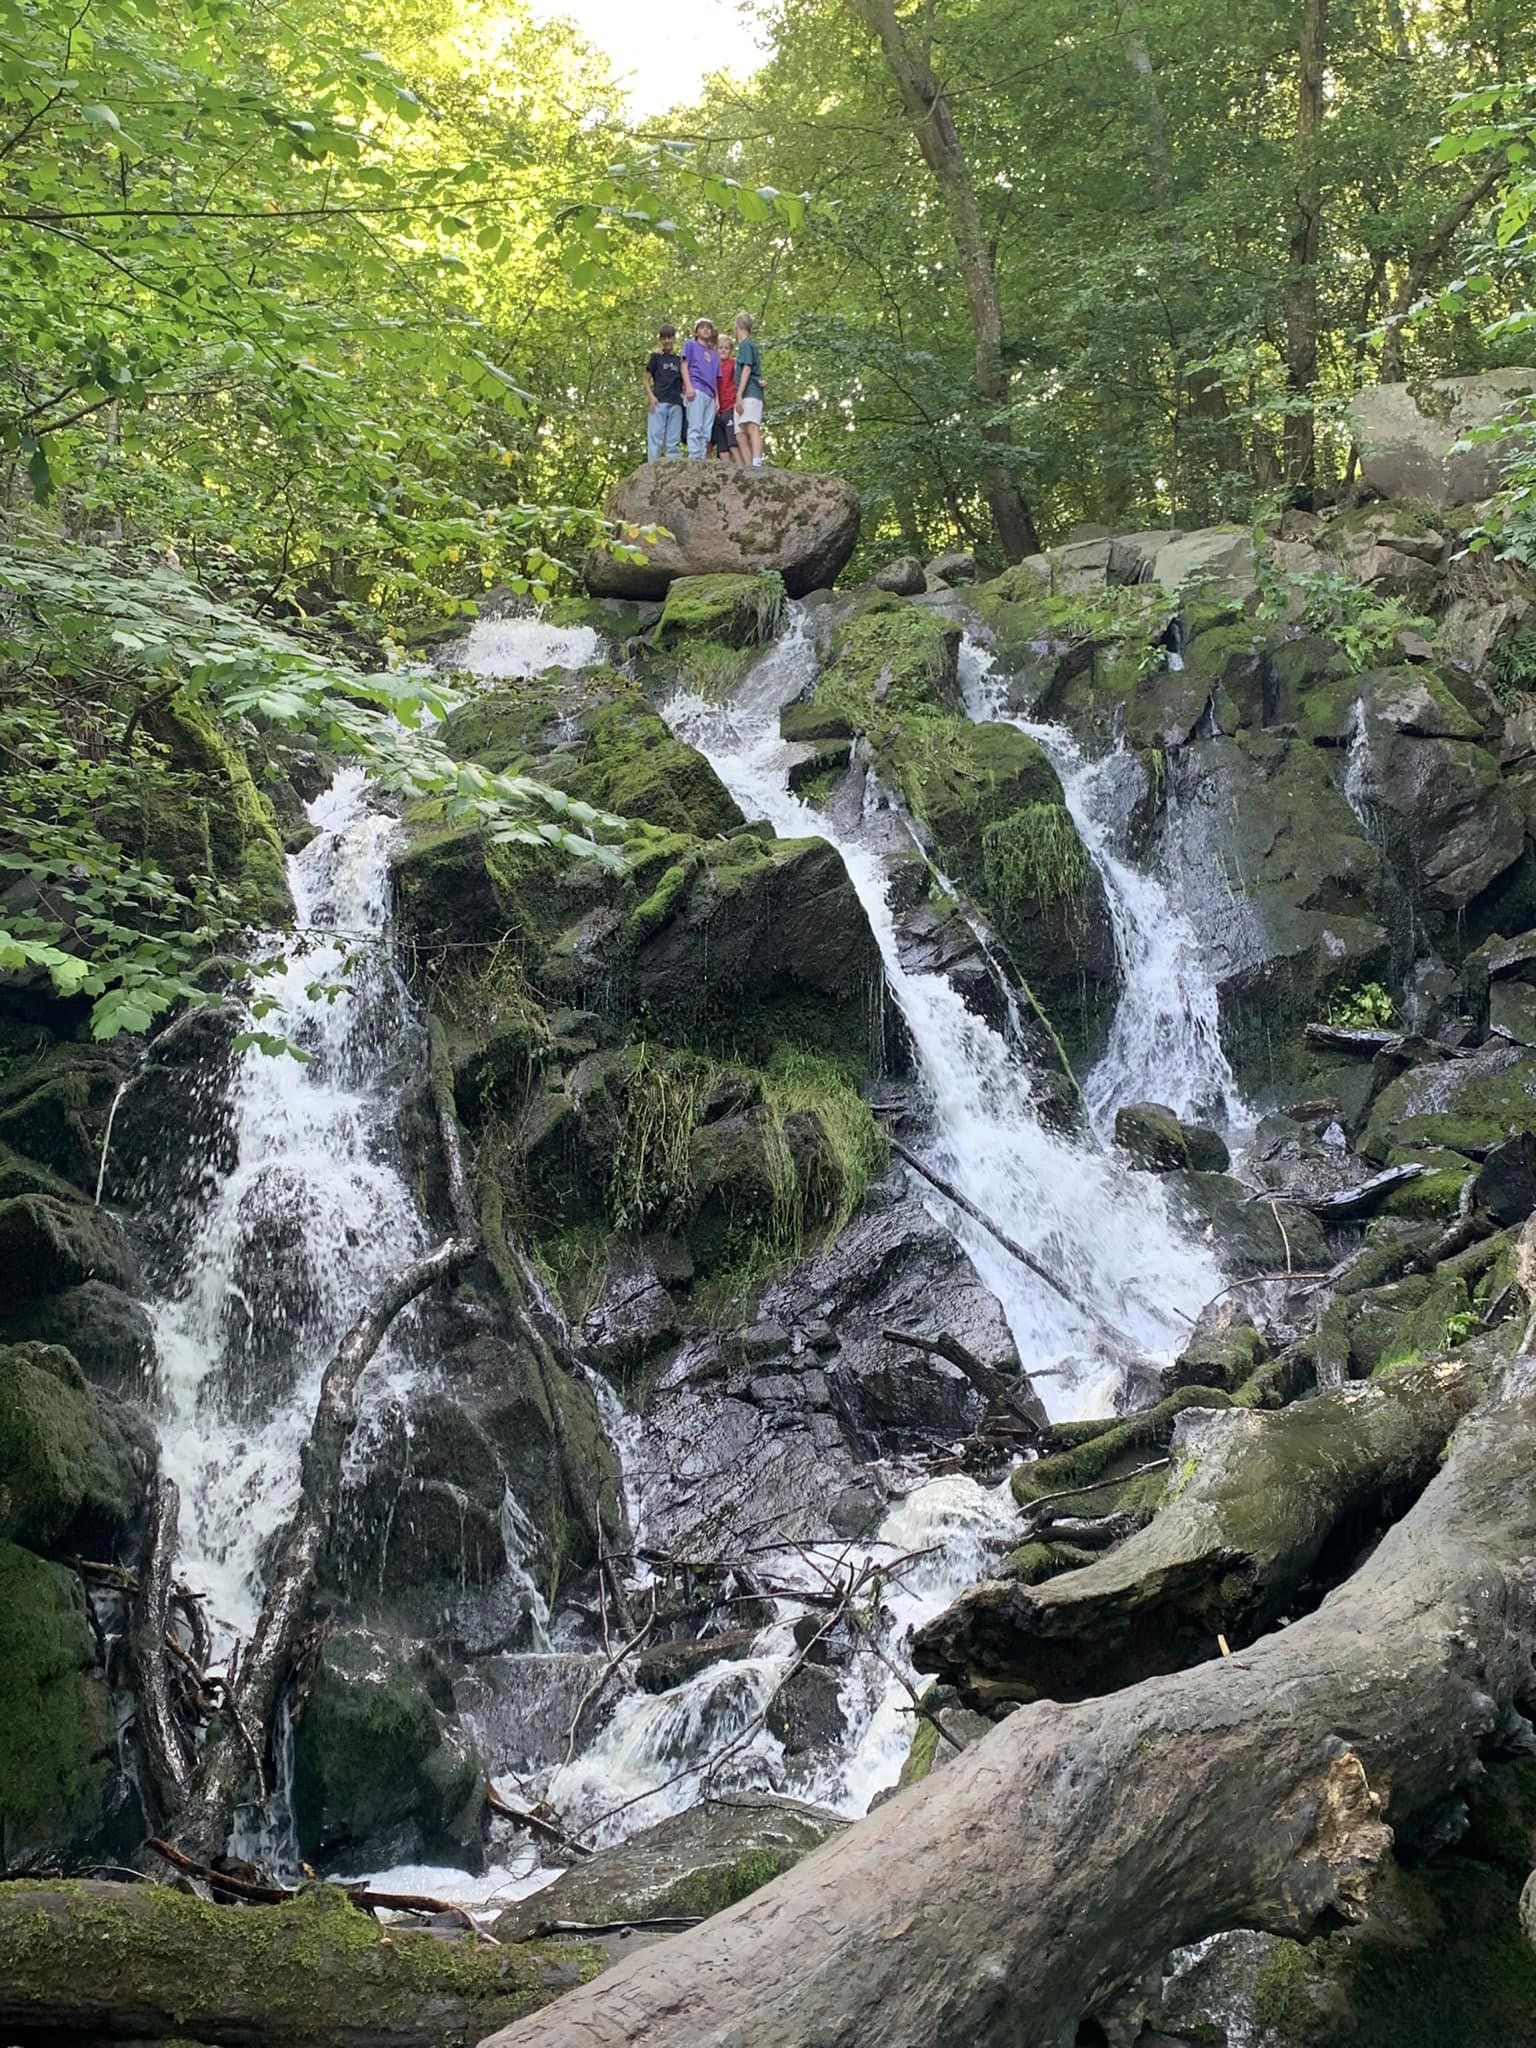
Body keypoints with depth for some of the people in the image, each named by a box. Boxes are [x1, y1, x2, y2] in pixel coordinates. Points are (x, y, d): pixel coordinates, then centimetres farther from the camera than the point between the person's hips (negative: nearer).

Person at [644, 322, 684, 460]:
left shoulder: (679, 360, 15)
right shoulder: (656, 357, 7)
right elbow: (646, 380, 4)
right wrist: (651, 396, -10)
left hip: (676, 403, 3)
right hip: (659, 402, -3)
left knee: (674, 441, 2)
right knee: (655, 438, -7)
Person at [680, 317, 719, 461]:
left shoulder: (714, 354, 28)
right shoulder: (691, 345, 15)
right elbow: (684, 366, 4)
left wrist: (717, 398, 14)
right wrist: (688, 387, -11)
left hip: (710, 395, 6)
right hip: (696, 390, -6)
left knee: (707, 431, -1)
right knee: (696, 427, -16)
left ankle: (703, 459, -3)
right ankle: (694, 457, -23)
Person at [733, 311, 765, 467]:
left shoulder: (746, 344, -1)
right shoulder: (752, 345, 27)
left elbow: (747, 369, -12)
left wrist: (739, 395, -18)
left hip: (749, 395, -9)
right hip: (747, 397, 9)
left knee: (752, 428, -23)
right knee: (741, 434, 2)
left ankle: (757, 464, -37)